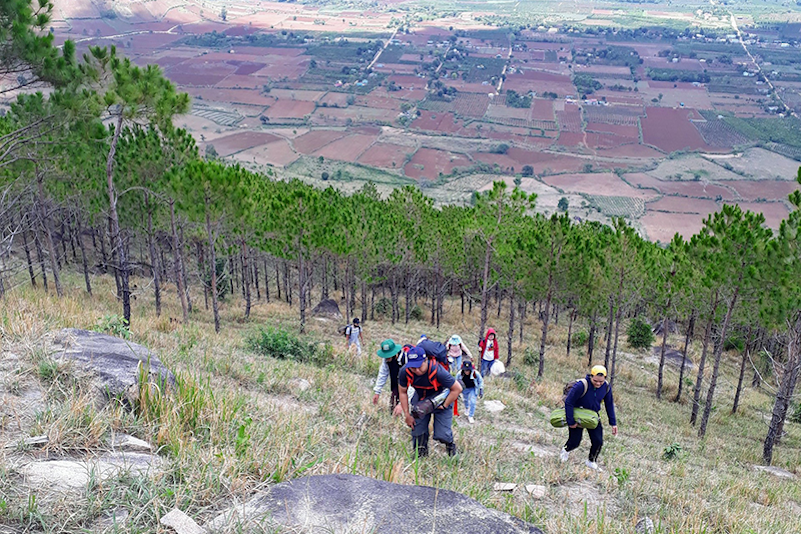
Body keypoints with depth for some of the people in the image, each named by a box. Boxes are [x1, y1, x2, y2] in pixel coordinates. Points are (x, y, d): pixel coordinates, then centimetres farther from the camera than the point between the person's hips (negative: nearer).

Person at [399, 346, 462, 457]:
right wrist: (407, 415, -4)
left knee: (442, 435, -6)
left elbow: (457, 389, -23)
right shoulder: (405, 372, -24)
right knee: (417, 431, 1)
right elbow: (403, 392, -5)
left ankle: (450, 445, 30)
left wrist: (444, 406, -16)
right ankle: (420, 454, 28)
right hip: (420, 399, 3)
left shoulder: (437, 371, -36)